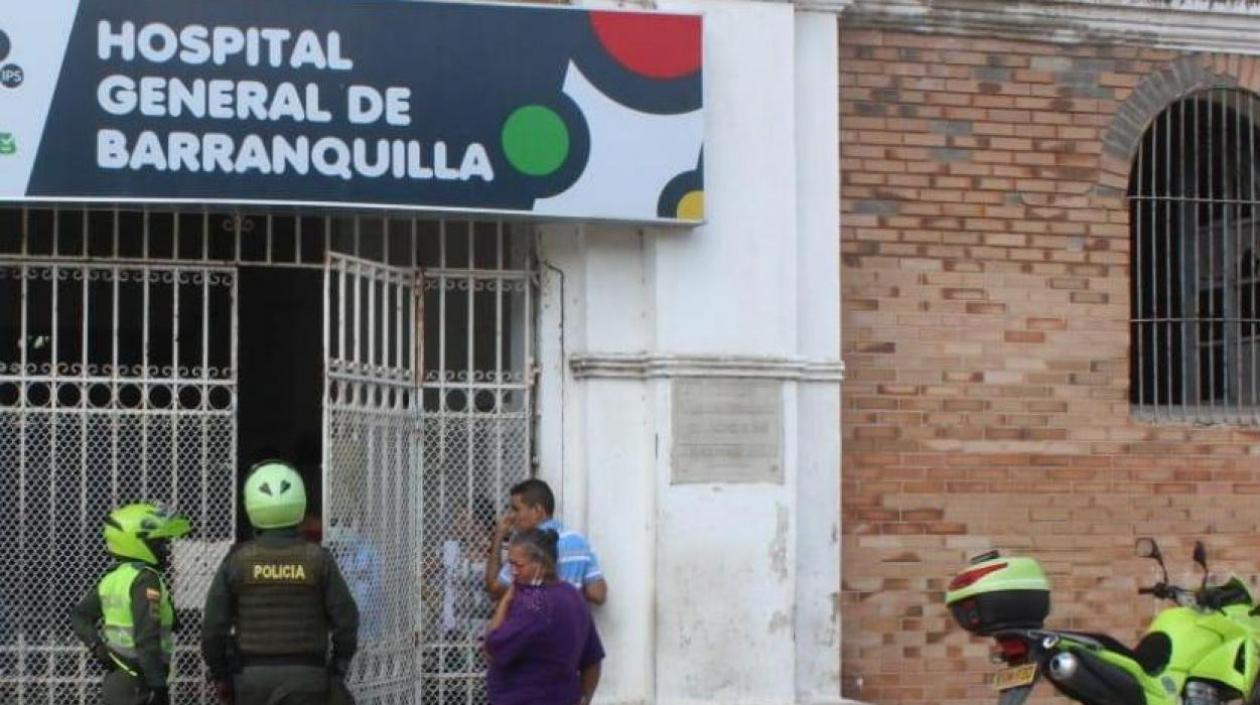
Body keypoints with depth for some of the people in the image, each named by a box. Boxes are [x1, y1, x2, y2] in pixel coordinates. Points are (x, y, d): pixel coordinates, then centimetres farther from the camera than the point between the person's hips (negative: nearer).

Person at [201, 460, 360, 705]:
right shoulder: (318, 559, -6)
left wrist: (220, 676, 8)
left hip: (253, 677, 1)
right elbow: (346, 620, -7)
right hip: (304, 678, -1)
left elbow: (213, 626, -5)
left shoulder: (236, 561, -5)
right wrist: (337, 673, 7)